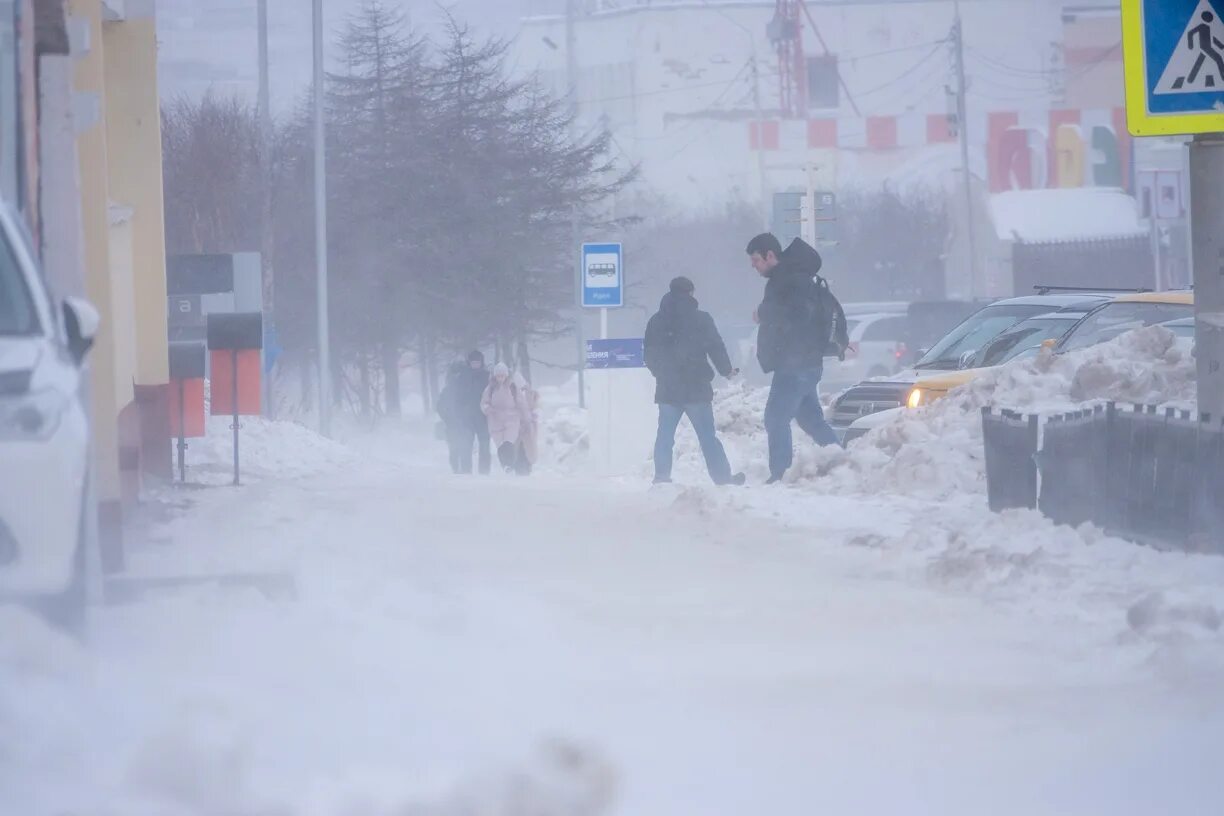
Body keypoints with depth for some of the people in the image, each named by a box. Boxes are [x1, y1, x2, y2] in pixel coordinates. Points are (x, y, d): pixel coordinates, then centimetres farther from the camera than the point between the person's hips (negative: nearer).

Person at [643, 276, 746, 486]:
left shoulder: (656, 322, 4)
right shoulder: (701, 320, -8)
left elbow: (650, 357, 11)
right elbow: (716, 349, -5)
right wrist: (727, 370, 12)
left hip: (667, 390, 3)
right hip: (696, 389, -3)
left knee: (665, 436, 8)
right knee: (708, 437, 2)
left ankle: (661, 476, 1)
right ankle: (723, 477, 3)